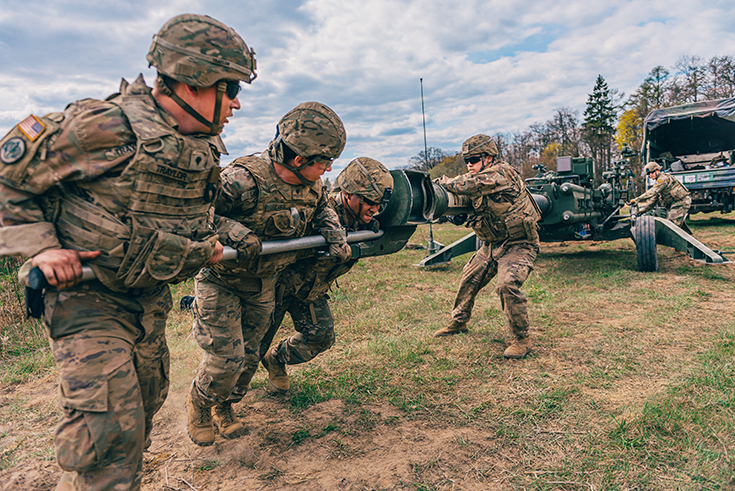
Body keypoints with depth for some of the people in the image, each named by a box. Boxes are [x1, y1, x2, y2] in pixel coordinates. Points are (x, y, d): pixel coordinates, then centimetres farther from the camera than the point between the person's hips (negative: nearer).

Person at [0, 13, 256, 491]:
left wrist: (206, 241, 7)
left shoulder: (204, 147, 0)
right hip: (86, 295, -7)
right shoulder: (106, 127, -24)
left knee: (145, 403, 21)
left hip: (151, 300, 8)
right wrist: (41, 246, -21)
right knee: (109, 430, -13)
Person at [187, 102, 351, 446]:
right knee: (227, 357, -6)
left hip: (263, 285, 6)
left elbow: (322, 210, 15)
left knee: (248, 356, 13)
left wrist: (335, 237, -2)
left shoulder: (312, 187, -6)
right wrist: (234, 233, -36)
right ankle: (198, 405, 26)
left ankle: (224, 407, 40)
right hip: (221, 280, -6)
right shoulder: (243, 180, -29)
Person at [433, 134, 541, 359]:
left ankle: (522, 339, -7)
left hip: (518, 244, -9)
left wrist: (444, 181, -18)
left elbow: (468, 185, -34)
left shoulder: (502, 173, -21)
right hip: (492, 244, 9)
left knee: (508, 285, -25)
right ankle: (458, 322, 32)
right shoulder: (477, 179, 7)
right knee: (469, 279, 11)